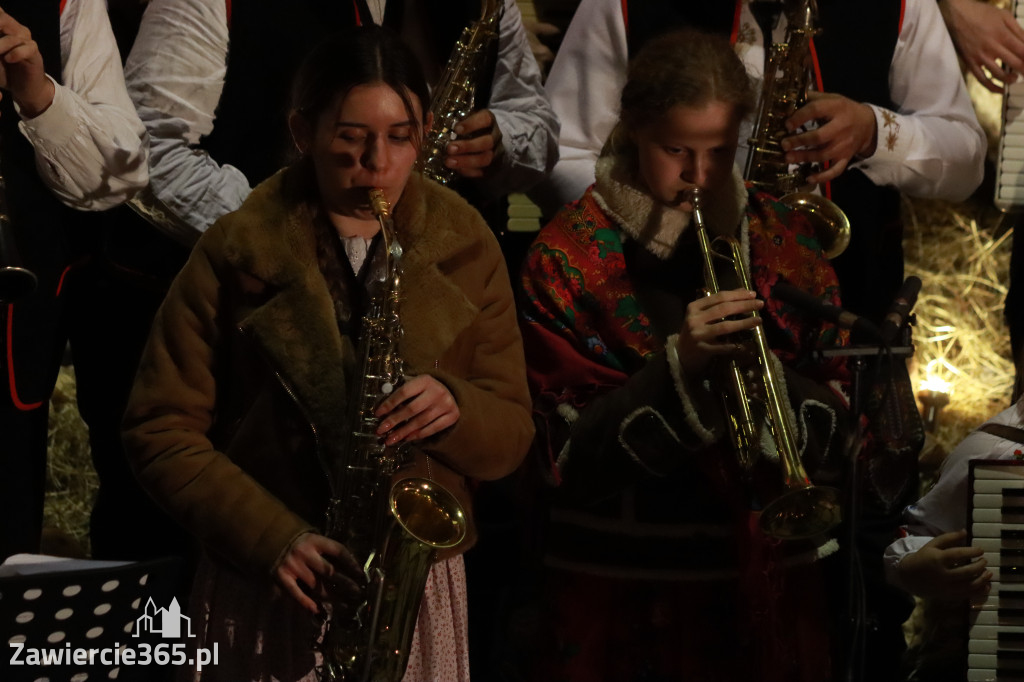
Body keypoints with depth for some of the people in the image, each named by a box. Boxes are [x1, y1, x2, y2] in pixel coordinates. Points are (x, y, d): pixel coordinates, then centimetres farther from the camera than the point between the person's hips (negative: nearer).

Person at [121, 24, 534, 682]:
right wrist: (274, 537, -16)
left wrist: (453, 407, -18)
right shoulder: (236, 255, -5)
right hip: (265, 592, -2)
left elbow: (512, 433, 4)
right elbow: (161, 431, -4)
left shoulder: (466, 246, 2)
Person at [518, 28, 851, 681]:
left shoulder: (786, 241, 5)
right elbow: (567, 450, -11)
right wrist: (679, 364, -23)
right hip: (623, 594, -3)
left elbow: (837, 426, 2)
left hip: (769, 578, 3)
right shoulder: (570, 255, -5)